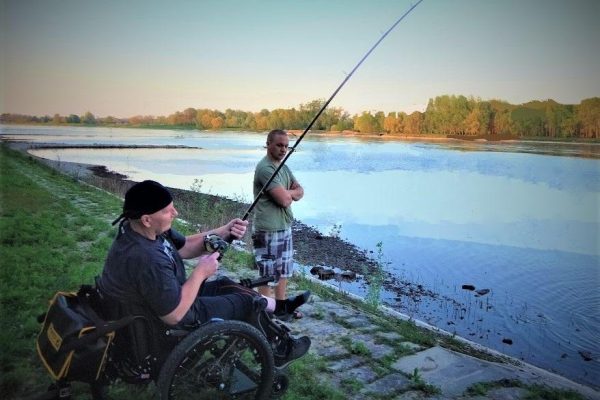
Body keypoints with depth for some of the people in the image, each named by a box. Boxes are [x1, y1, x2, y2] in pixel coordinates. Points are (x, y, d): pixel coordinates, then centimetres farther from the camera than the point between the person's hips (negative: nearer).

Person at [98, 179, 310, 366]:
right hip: (164, 326, -9)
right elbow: (174, 315, -32)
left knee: (225, 285, 19)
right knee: (245, 302, 4)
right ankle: (278, 352, 28)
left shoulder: (140, 229, -9)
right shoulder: (147, 259, -39)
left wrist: (224, 232, -9)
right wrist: (200, 272, -22)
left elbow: (184, 247, 4)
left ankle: (280, 306, 39)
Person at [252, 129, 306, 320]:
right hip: (268, 231, -10)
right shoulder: (265, 168, -19)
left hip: (285, 227, 10)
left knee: (283, 271, 19)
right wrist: (291, 193, -1)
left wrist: (286, 193, -13)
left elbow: (300, 191, 8)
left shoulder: (283, 166, 12)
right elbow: (284, 200, -24)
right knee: (268, 275, 2)